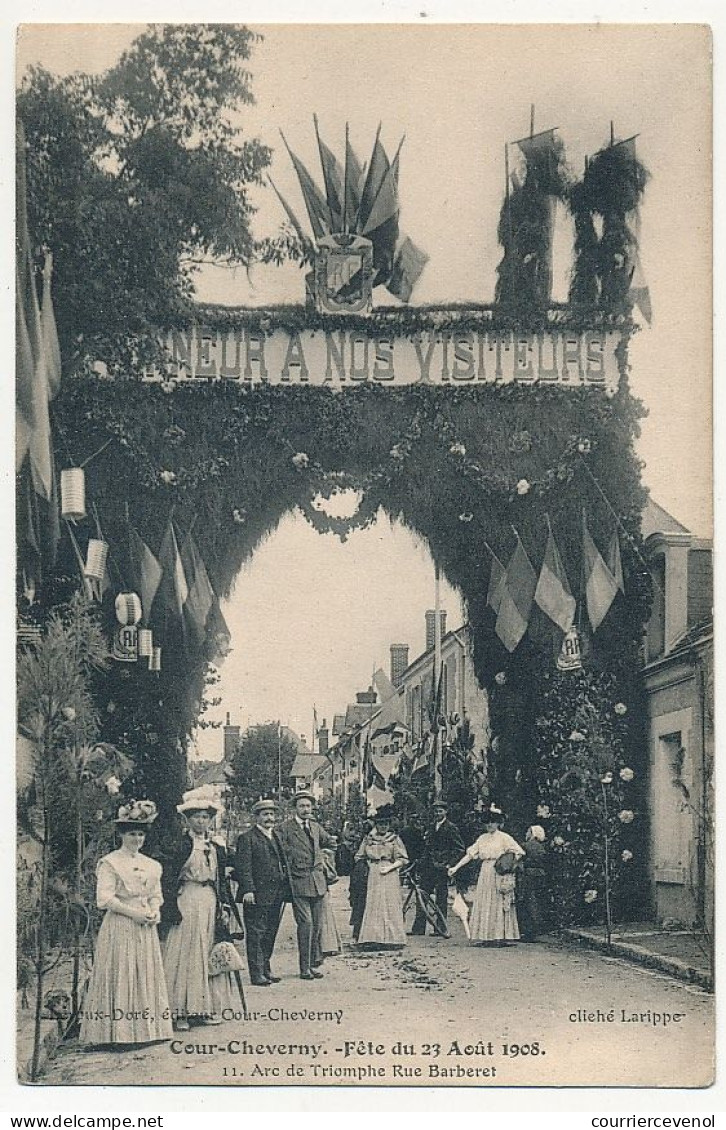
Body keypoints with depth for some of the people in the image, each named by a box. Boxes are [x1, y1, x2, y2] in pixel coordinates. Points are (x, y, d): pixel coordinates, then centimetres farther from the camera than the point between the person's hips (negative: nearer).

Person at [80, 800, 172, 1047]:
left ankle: (146, 1028, 10)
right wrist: (133, 913, -16)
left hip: (145, 928, 6)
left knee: (146, 976, 5)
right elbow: (104, 898, -12)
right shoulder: (110, 863, -5)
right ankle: (117, 1032, -4)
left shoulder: (151, 865, 14)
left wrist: (154, 911, -2)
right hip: (119, 926, -6)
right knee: (119, 977, -6)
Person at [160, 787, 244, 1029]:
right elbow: (169, 879, -10)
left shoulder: (216, 847, 11)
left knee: (210, 956, 8)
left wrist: (224, 905, 8)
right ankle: (181, 1012, -2)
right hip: (187, 902, -6)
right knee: (185, 956, -4)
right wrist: (171, 909, -15)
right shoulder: (181, 845, -7)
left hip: (211, 903, 6)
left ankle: (206, 1007, 15)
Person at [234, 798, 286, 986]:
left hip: (276, 895, 7)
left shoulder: (276, 836, 17)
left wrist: (284, 889, 15)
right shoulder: (247, 838, -6)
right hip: (257, 895, -7)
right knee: (256, 934, -4)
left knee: (270, 934, 12)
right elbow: (243, 866, -12)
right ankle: (257, 973, -2)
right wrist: (248, 890, -20)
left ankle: (265, 969, 21)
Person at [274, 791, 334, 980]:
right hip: (299, 881, -6)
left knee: (317, 924, 8)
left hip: (317, 880, 6)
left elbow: (328, 841, 31)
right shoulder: (284, 828, -6)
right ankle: (305, 968, -6)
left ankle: (314, 963, 18)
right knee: (305, 923, -12)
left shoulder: (315, 826, 14)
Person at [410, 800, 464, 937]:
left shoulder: (451, 828, -5)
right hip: (428, 867, 6)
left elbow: (459, 848, -8)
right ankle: (418, 928, 10)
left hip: (441, 868, -6)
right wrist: (422, 863, 11)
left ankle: (441, 929, 6)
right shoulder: (431, 827, 16)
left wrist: (449, 863, -13)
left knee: (441, 898, 0)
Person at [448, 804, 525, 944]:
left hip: (500, 874, -5)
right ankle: (486, 935, 2)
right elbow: (470, 854, 9)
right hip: (485, 874, 5)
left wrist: (509, 866, -11)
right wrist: (455, 868, 3)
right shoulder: (482, 838, 12)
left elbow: (518, 853, -3)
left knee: (499, 903, -5)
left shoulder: (504, 838, -1)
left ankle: (501, 935, -4)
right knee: (484, 904, 1)